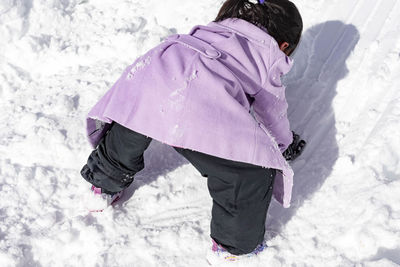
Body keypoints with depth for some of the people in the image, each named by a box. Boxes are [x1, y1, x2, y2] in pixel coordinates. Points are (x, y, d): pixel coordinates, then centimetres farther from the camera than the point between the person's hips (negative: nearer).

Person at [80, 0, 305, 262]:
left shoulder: (219, 28, 40)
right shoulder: (269, 54, 25)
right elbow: (273, 110, 35)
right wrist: (285, 145, 55)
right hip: (196, 103, -7)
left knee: (123, 143, 35)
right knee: (252, 172, 6)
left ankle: (103, 187, 59)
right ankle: (234, 244, 21)